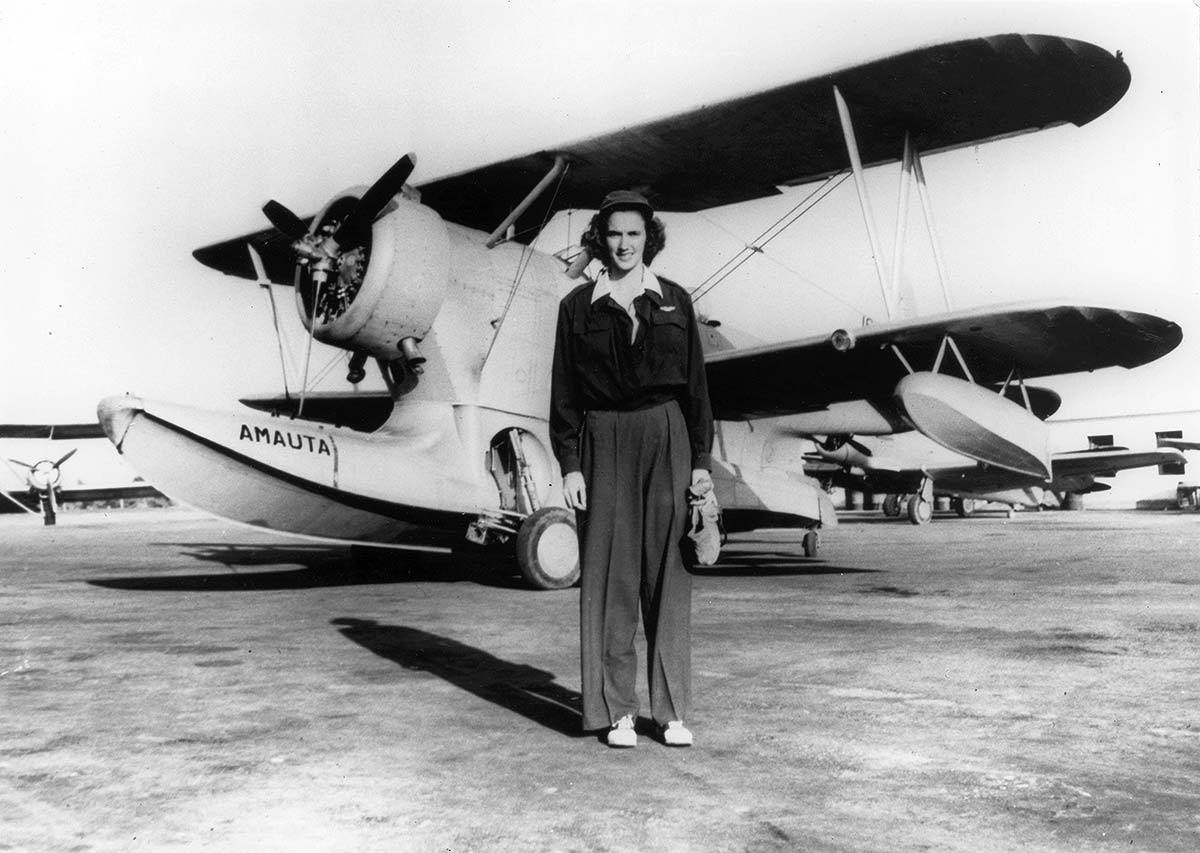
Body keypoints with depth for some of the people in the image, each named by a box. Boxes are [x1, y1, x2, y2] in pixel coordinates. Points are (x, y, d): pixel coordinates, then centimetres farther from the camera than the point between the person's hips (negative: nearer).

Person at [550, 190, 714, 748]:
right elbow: (563, 392, 4)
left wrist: (701, 460, 5)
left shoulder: (673, 301, 10)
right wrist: (570, 465, -4)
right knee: (608, 573, -1)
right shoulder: (578, 305, 7)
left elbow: (695, 384, 10)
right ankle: (616, 711, 9)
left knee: (666, 573, 1)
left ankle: (672, 710, 10)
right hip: (603, 441, -1)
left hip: (665, 437, 1)